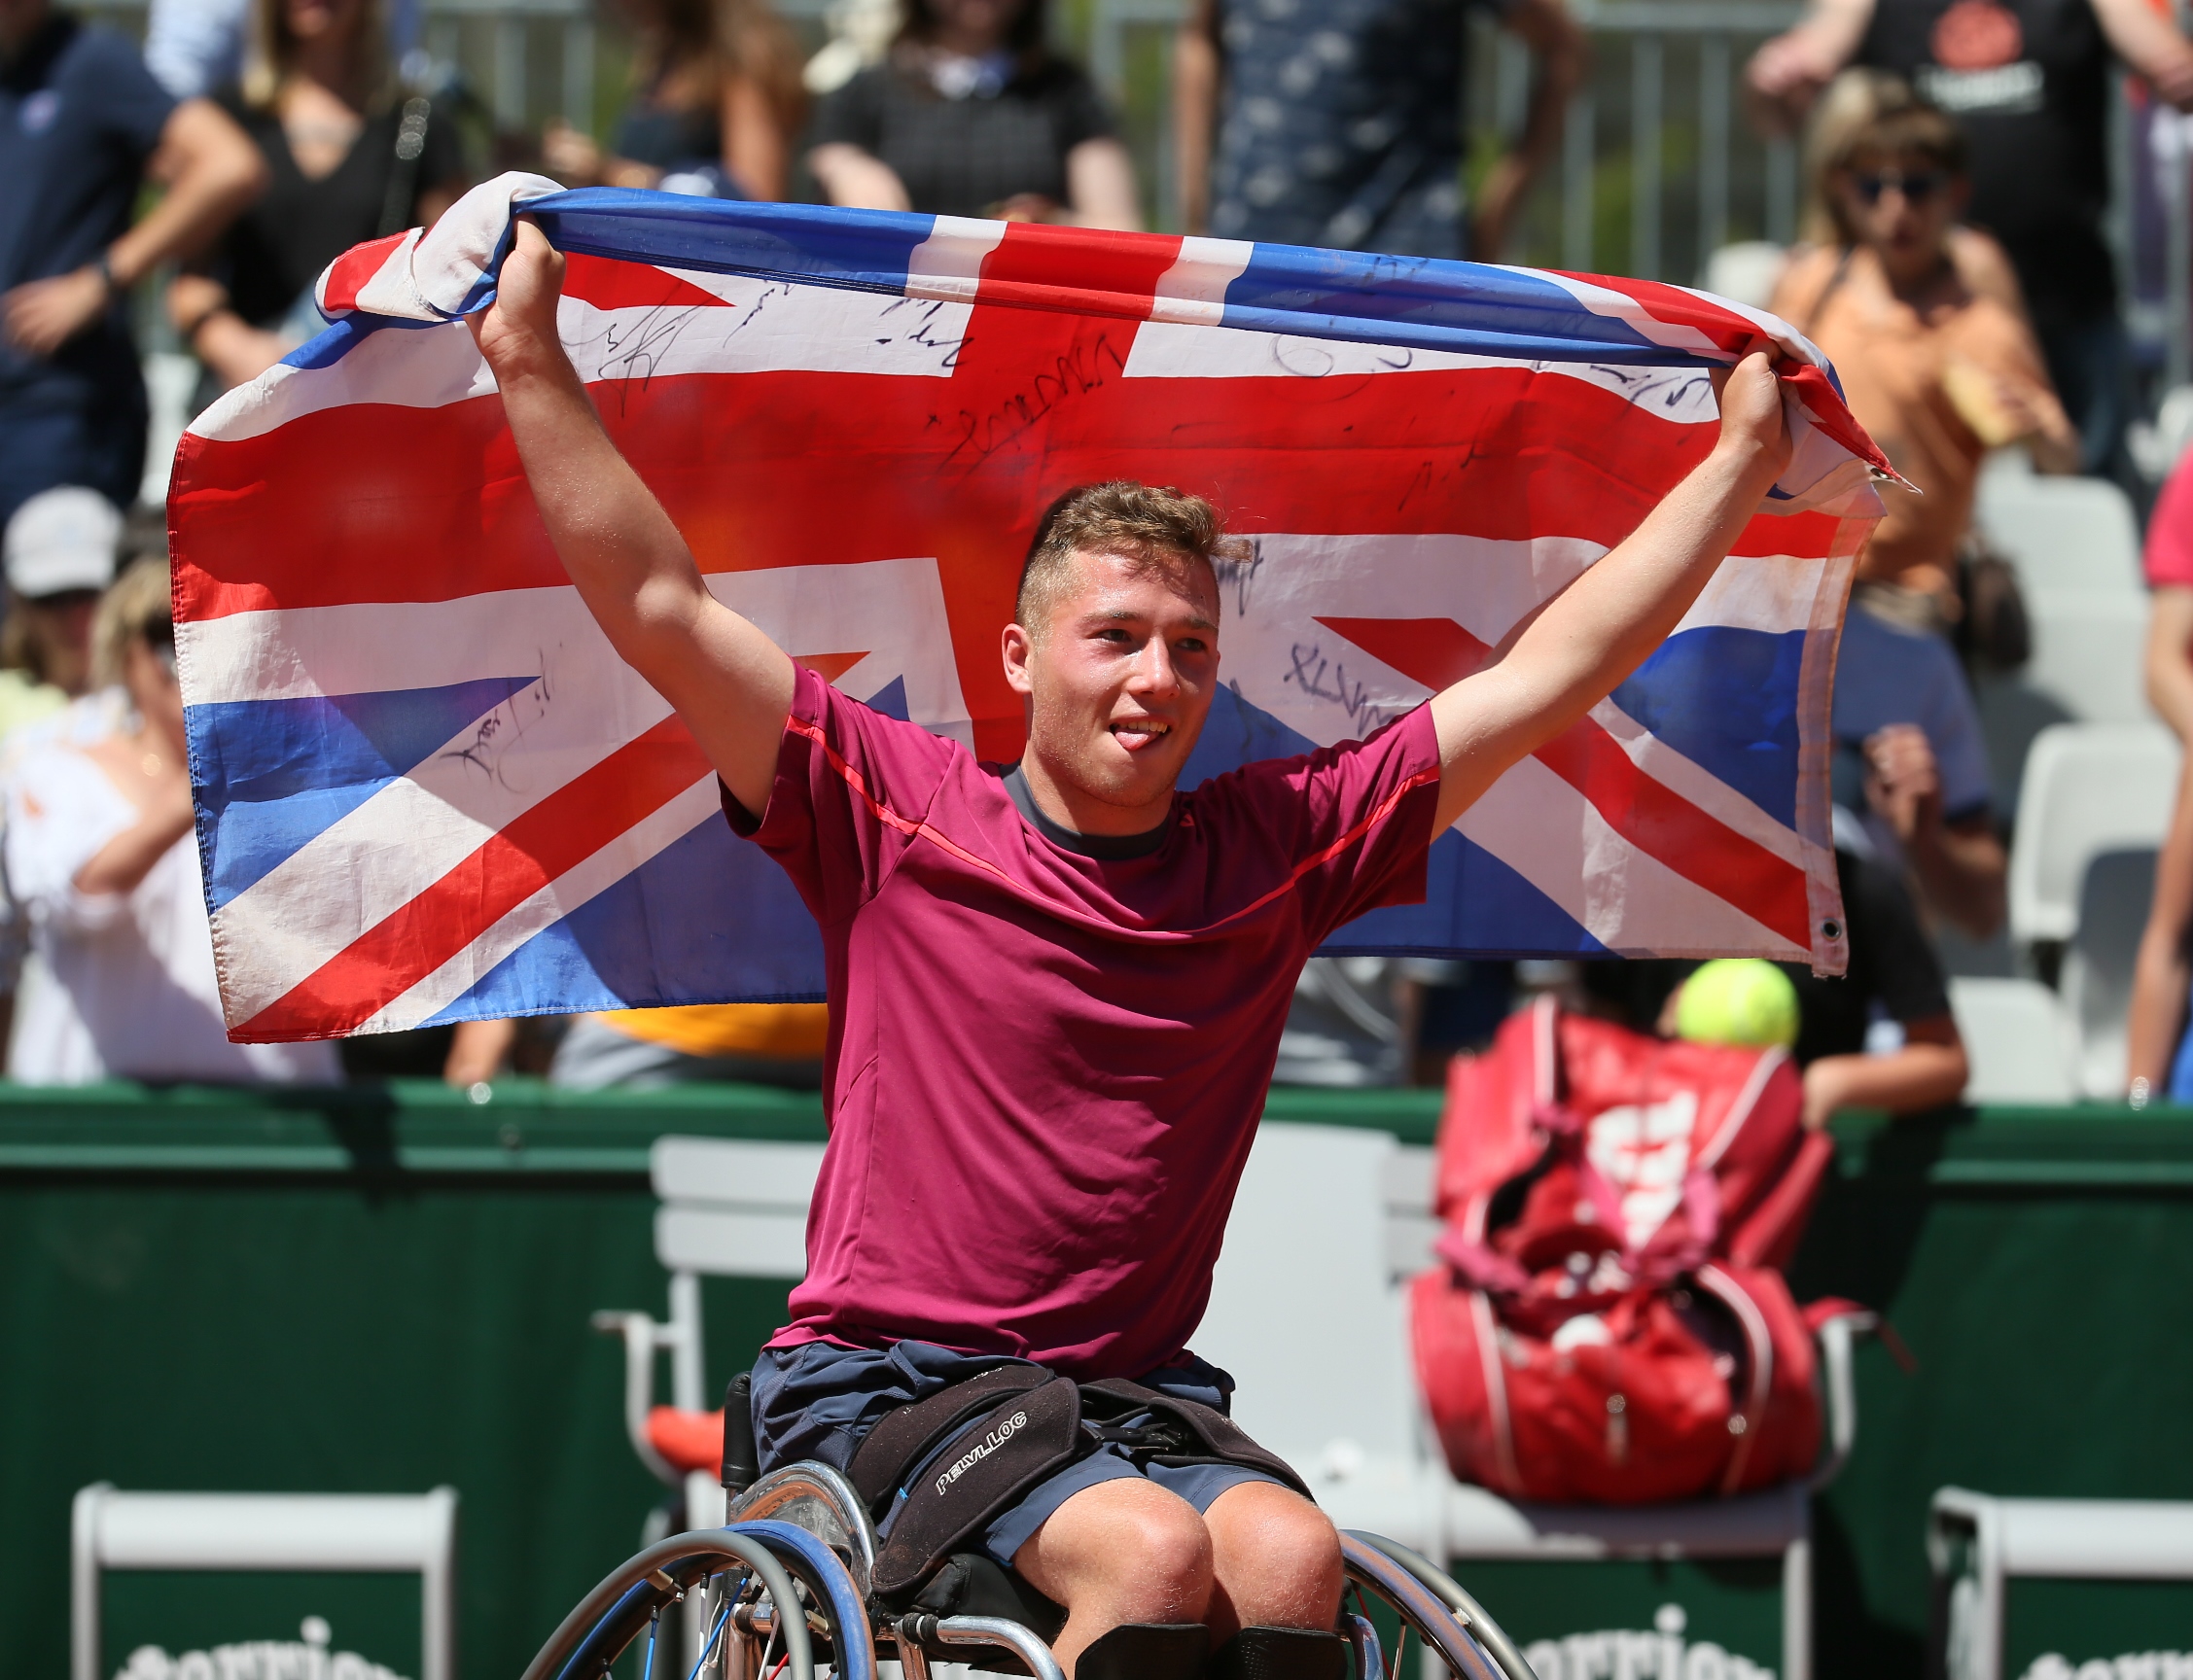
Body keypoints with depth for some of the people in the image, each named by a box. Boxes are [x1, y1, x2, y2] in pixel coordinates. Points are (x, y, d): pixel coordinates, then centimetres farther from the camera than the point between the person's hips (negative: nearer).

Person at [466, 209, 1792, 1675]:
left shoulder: (1276, 846, 9)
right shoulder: (899, 814, 1)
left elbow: (1550, 677, 13)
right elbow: (664, 611, -3)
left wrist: (1742, 460, 14)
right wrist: (531, 362, -6)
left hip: (1136, 1385, 3)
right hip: (883, 1379, -3)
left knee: (1289, 1552, -29)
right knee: (1152, 1551, -31)